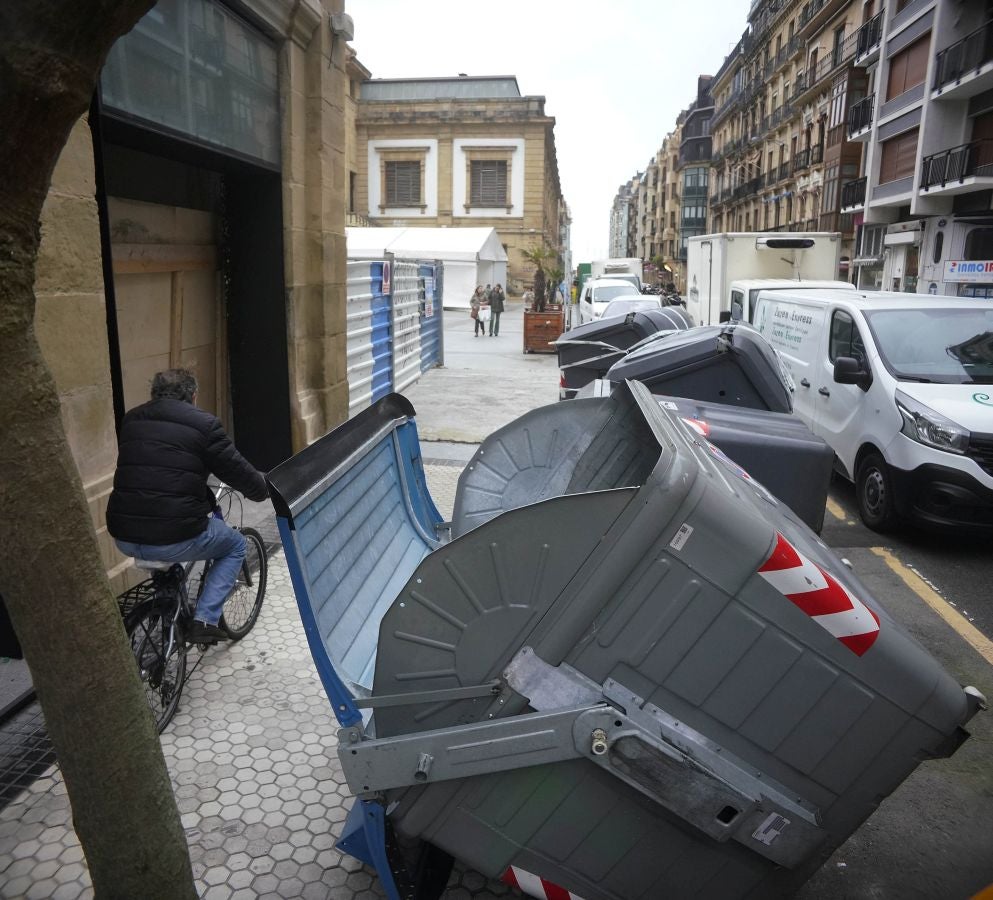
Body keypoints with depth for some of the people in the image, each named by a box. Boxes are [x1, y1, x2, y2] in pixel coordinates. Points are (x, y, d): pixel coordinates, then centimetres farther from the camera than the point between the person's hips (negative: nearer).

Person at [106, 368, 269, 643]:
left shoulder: (131, 419, 13)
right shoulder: (203, 423, -5)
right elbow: (237, 470, -1)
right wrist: (262, 489, 21)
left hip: (123, 538, 6)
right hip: (174, 539, -6)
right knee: (235, 546, 22)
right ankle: (205, 620, 9)